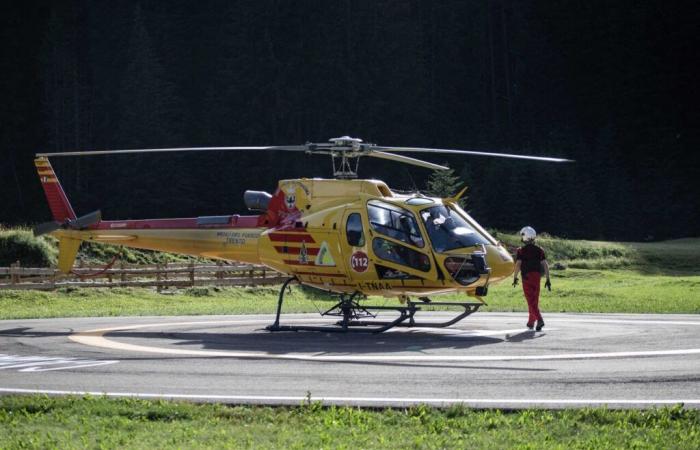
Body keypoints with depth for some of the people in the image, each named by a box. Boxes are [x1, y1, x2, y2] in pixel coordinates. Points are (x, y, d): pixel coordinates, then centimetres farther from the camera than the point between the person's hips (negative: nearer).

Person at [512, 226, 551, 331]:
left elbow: (518, 265, -13)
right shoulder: (539, 250, 6)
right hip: (537, 276, 5)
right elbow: (545, 265, 2)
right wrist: (548, 279, 4)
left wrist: (515, 278, -2)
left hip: (527, 276, -5)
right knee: (535, 300, 15)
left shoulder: (521, 251, -6)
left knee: (531, 300, -6)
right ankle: (531, 322, 24)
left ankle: (539, 320, -25)